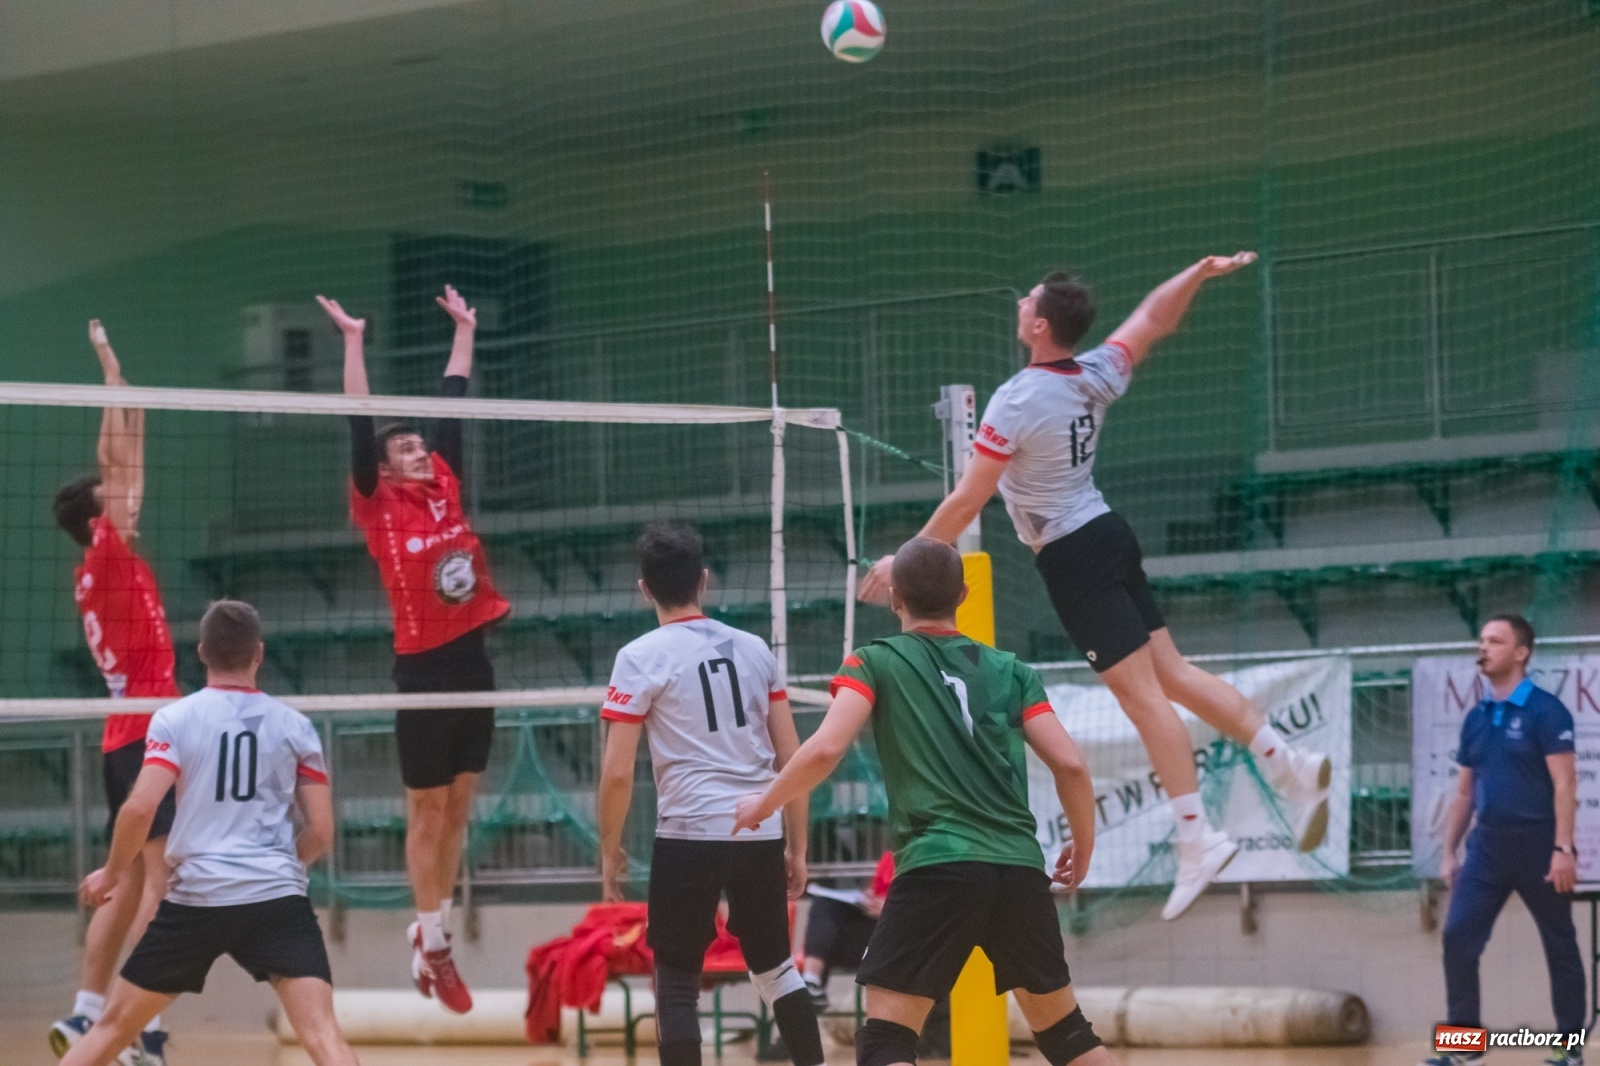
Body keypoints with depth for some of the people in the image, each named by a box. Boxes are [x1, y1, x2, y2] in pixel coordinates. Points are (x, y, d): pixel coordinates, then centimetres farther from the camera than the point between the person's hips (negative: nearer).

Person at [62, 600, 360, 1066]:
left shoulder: (174, 719, 2)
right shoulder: (295, 726, 8)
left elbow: (140, 807, -9)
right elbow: (321, 832, 7)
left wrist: (113, 872, 8)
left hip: (196, 900, 0)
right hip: (279, 898, 0)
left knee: (113, 1025, 14)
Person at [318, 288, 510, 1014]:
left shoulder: (445, 486, 9)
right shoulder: (379, 505, -3)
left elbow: (453, 404, 16)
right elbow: (361, 424, -8)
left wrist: (464, 331, 22)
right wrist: (352, 343, -10)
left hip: (472, 661, 5)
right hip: (423, 668, -5)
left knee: (458, 810, 10)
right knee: (428, 813, 2)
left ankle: (429, 930, 20)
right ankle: (433, 945, 9)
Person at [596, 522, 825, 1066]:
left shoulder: (640, 658, -4)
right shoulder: (753, 649, 9)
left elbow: (617, 772, -8)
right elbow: (792, 758, 9)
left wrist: (610, 850, 4)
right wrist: (796, 847, 16)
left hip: (688, 836, -4)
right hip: (762, 834, 4)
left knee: (677, 981, 5)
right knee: (775, 967, 19)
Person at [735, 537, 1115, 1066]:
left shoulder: (875, 662, 6)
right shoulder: (1010, 670, 15)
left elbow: (826, 749, -9)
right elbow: (1070, 765, 7)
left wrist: (764, 804, 8)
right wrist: (1083, 845, 23)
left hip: (936, 867, -4)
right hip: (1019, 867, 4)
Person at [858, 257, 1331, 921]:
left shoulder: (1017, 402, -18)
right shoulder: (1096, 376, 2)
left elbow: (967, 501, -15)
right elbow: (1153, 320, 19)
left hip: (1072, 556, -8)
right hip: (1108, 535, 8)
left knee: (1141, 693, -10)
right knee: (1171, 673, 12)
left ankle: (1196, 839, -12)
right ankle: (1288, 764, 8)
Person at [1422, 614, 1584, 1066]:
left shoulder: (1545, 711, -8)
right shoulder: (1476, 718, 11)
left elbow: (1564, 785, -13)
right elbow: (1465, 792, 17)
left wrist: (1563, 849, -19)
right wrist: (1450, 851, 13)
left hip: (1537, 844, -6)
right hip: (1488, 844, 6)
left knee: (1560, 945, 5)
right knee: (1458, 936, -5)